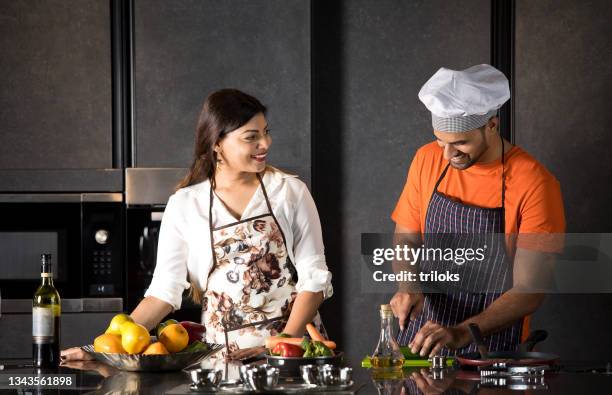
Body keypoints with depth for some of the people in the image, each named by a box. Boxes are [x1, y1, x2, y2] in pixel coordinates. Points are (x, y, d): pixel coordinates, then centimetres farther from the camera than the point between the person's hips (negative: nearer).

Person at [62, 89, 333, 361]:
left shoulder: (290, 191, 5)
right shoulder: (184, 206, 5)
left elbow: (314, 277, 4)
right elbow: (164, 290, 4)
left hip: (293, 347, -1)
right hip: (222, 354, 1)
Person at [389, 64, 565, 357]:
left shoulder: (535, 184, -13)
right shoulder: (427, 160, 2)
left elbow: (529, 292, -15)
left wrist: (461, 333, -27)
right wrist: (409, 286, -9)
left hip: (491, 343, -4)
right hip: (422, 333, 4)